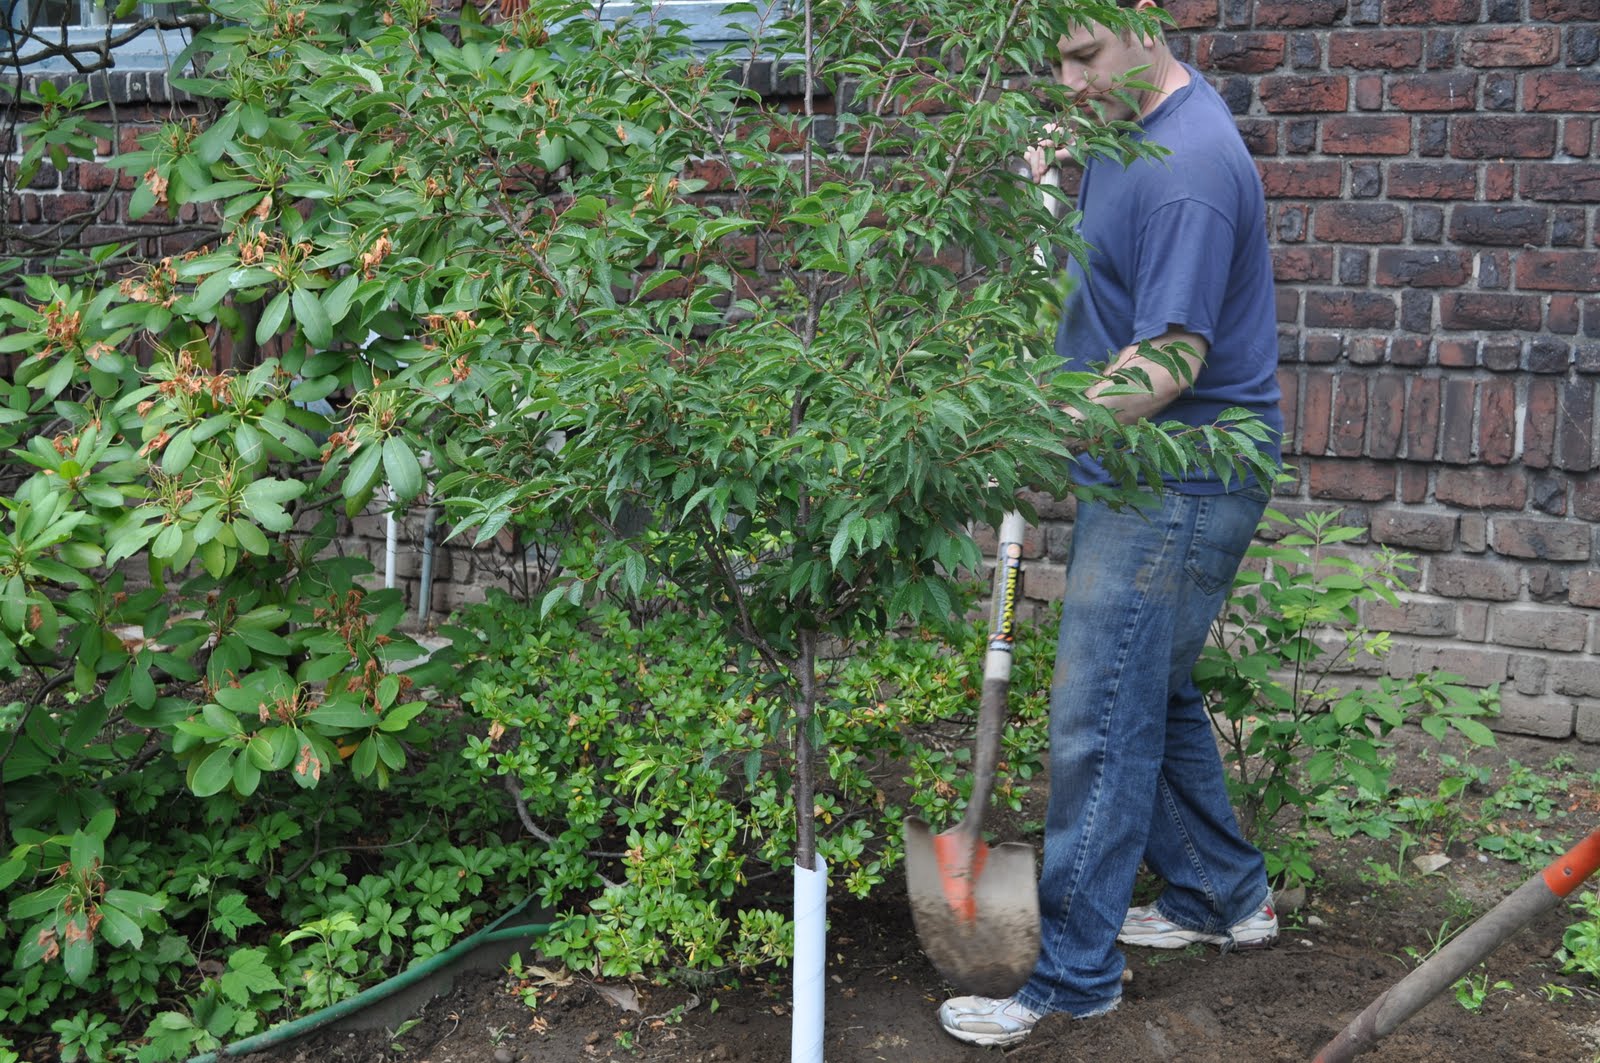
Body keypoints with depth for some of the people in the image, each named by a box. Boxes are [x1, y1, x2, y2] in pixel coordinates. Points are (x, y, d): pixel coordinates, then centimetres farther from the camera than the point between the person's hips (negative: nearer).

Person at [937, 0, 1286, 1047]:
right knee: (1153, 691, 21)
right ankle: (1224, 893, 37)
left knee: (1100, 720, -7)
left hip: (1180, 481, -10)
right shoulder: (1138, 124, 9)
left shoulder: (1189, 170, -22)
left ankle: (1074, 975, 3)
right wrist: (1067, 162, 10)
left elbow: (1172, 359, -27)